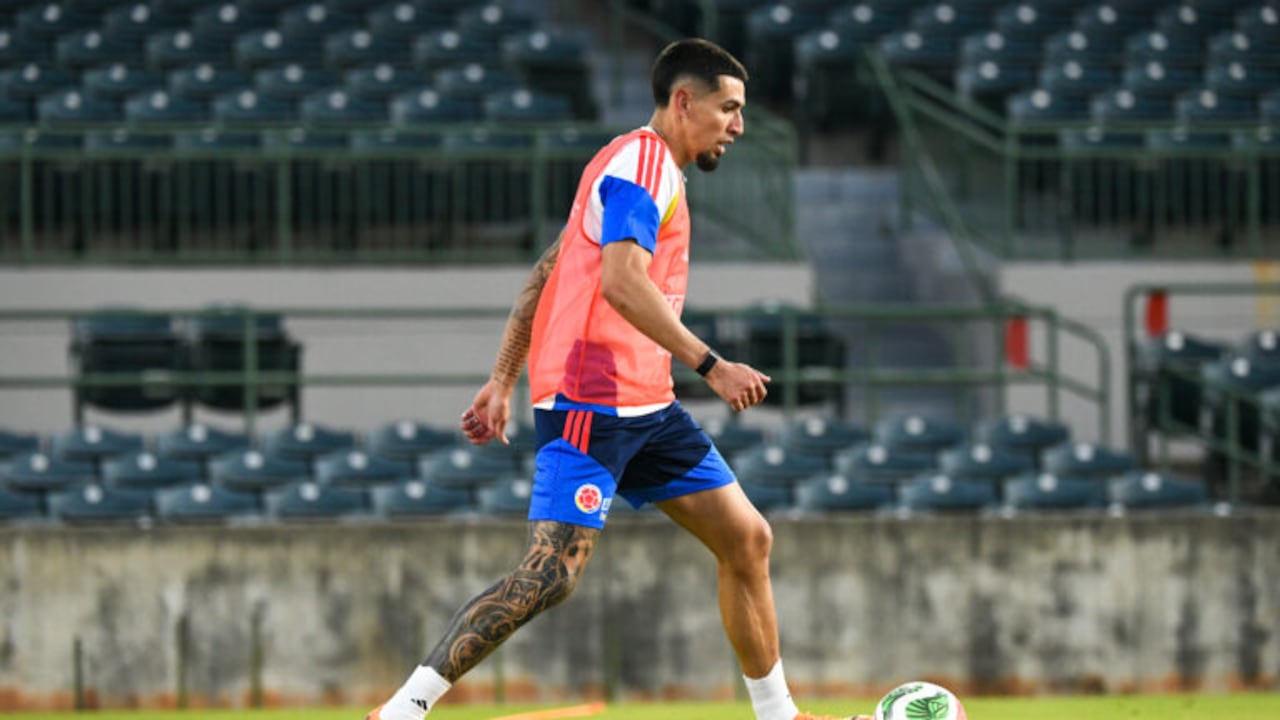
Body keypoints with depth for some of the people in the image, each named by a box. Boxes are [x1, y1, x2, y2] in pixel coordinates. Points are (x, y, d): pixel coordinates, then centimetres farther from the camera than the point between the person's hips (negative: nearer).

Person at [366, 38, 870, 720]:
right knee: (551, 575, -18)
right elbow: (622, 283, -24)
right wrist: (713, 365, -26)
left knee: (747, 539, 8)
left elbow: (545, 274, 22)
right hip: (590, 401, -10)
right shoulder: (640, 162, -10)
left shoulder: (644, 166, 21)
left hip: (644, 408, 10)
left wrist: (502, 380, 20)